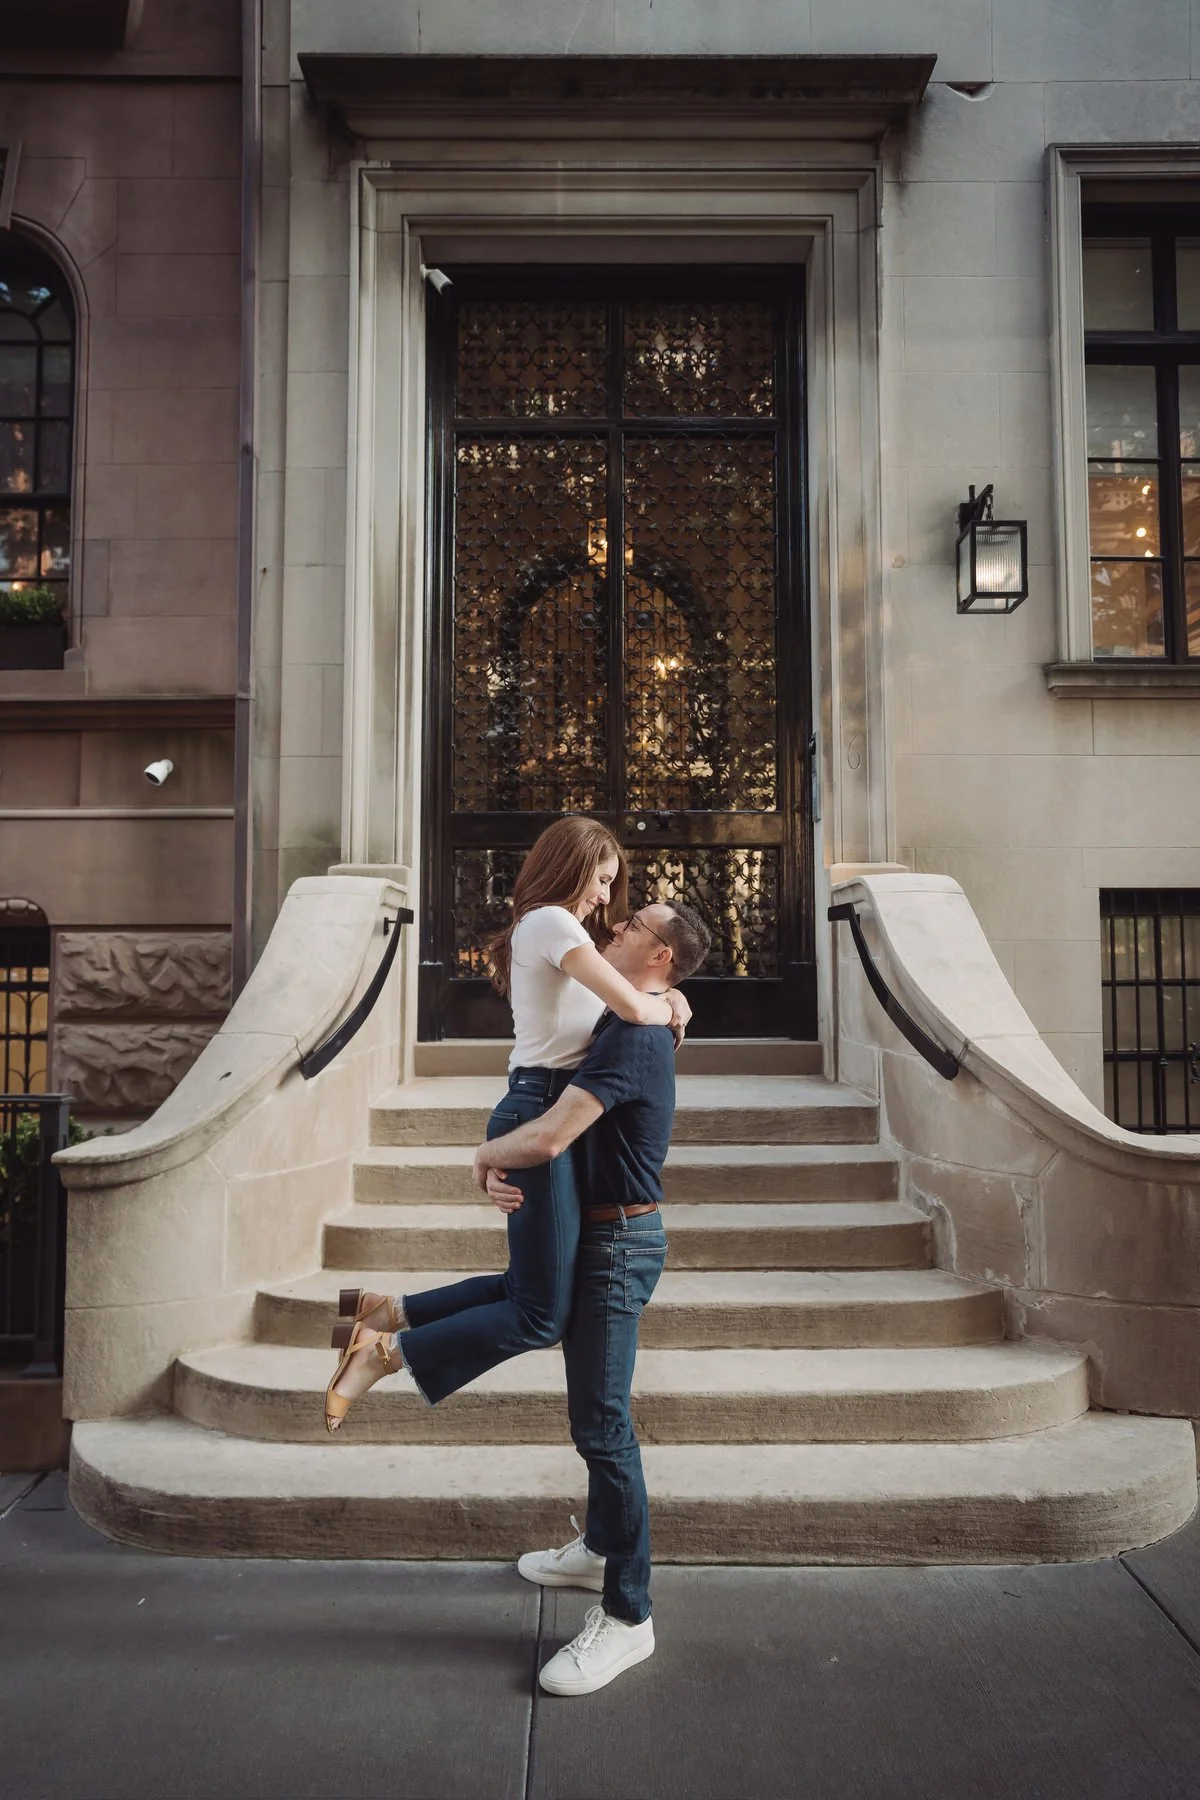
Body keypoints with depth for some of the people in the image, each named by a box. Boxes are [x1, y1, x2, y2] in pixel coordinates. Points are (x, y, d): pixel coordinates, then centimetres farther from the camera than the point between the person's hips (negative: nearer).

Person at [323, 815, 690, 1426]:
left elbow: (614, 997, 23)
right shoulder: (552, 922, -10)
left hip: (540, 1114, 11)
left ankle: (386, 1311, 16)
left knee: (529, 1287, 15)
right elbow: (631, 1007, -18)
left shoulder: (537, 929, 21)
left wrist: (662, 999, 4)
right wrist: (667, 1008, 3)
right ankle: (385, 1352, -1)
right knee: (541, 1317, -6)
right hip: (541, 1115, -11)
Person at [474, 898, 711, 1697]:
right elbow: (553, 1123, 12)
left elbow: (548, 1137, -31)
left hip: (618, 1243, -11)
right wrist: (498, 1167, -8)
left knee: (602, 1423, -6)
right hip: (605, 1239, 11)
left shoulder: (633, 1036, -22)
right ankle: (601, 1548, 39)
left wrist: (485, 1154, -9)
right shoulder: (633, 1030, 12)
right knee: (597, 1412, 22)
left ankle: (627, 1616, 3)